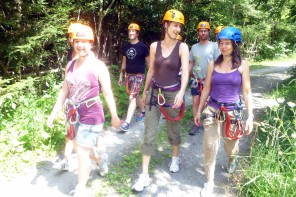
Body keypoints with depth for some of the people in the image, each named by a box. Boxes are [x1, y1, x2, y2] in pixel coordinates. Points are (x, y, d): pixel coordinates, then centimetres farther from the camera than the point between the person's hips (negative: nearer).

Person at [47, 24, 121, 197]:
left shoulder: (98, 66, -12)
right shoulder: (70, 65, 5)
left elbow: (108, 93, -9)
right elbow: (65, 91, 10)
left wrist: (114, 116, -6)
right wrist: (54, 113, 9)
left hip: (91, 116, -6)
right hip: (73, 115, 6)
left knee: (82, 154, 1)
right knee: (81, 149, 20)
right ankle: (101, 158, 53)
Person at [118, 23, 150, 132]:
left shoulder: (143, 46, -7)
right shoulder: (125, 47, 8)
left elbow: (148, 62, -1)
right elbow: (124, 62, 15)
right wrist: (121, 76, 14)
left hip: (139, 75, -6)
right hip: (129, 75, 6)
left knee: (132, 97, -13)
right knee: (136, 96, 17)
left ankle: (127, 123, -15)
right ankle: (143, 112, 38)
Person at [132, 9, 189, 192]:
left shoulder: (182, 47, -7)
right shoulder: (154, 46, 1)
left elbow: (185, 72, -17)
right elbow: (151, 70, 10)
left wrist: (181, 92, -33)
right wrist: (145, 91, 16)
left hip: (172, 94, -2)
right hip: (154, 92, 2)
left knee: (173, 129, 16)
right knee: (149, 134, 0)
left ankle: (176, 157, 45)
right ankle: (144, 175, 10)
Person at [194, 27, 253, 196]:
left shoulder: (242, 65, -3)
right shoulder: (213, 64, 2)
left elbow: (247, 92, -3)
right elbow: (206, 90, 7)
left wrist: (250, 116, -8)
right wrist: (199, 111, 8)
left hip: (233, 111, -1)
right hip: (212, 110, 1)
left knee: (231, 144, 17)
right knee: (210, 146, 0)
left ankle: (231, 160, 55)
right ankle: (209, 182, 17)